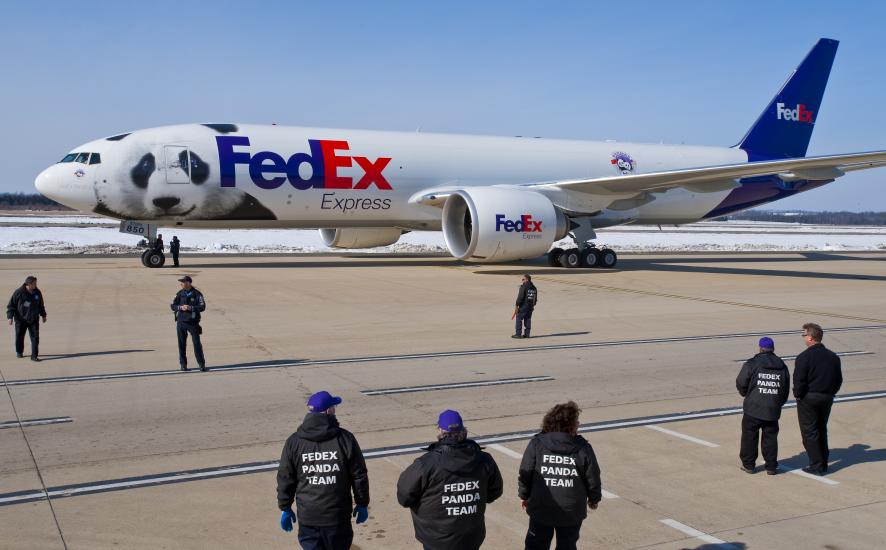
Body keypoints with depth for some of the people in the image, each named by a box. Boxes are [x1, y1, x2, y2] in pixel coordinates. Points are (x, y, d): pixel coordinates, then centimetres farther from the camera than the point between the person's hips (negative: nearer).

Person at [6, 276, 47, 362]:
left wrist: (43, 315, 22)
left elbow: (41, 305, 16)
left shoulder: (37, 292, 0)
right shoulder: (19, 292, -12)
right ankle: (19, 352, 37)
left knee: (35, 337, -6)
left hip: (34, 320, 2)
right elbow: (11, 305, -7)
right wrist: (10, 317, -14)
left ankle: (34, 355, -3)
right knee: (19, 337, 13)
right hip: (21, 320, -2)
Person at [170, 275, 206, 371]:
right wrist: (181, 307, -15)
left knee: (197, 343, -4)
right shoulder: (180, 293, 6)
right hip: (181, 322, 3)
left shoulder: (197, 294, -3)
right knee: (181, 344, 6)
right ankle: (183, 364, 17)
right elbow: (172, 305, 4)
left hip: (193, 322, -3)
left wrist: (191, 308, -23)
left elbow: (202, 307, -10)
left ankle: (201, 364, 3)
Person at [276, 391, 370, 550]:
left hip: (307, 517, 1)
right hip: (338, 515, -1)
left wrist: (285, 508, 15)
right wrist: (362, 504, 11)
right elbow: (359, 475, -3)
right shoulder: (345, 439, -9)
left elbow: (285, 479, 2)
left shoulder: (294, 442, -4)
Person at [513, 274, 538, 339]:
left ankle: (518, 334, -4)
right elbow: (535, 298, 17)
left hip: (523, 305, -8)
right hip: (530, 306, 8)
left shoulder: (523, 287, -13)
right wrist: (533, 305, 25)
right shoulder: (534, 288, 12)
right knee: (528, 319, 11)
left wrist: (516, 305, -13)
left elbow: (520, 297, -17)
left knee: (519, 318, -2)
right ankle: (527, 334, 11)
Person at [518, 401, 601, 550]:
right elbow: (593, 480, -4)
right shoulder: (583, 448, -11)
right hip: (572, 513, 0)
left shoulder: (536, 444, -11)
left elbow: (525, 474, -7)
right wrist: (594, 499, 16)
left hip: (541, 510, 0)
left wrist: (524, 495, 10)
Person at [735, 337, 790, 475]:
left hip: (753, 408, -3)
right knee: (771, 438, 13)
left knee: (749, 436, 8)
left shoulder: (752, 364, -8)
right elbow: (786, 390, 12)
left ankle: (748, 464, 14)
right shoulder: (782, 366, 6)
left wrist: (746, 394, 16)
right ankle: (771, 466, 15)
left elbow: (741, 383, -5)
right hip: (773, 410, 4)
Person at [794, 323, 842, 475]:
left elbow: (799, 381, -17)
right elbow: (838, 379, 10)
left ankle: (817, 465, 3)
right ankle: (823, 463, 24)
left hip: (808, 399, -6)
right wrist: (830, 393, 16)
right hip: (827, 398, 6)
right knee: (821, 430, 19)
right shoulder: (833, 357, 5)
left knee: (809, 432, 3)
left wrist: (798, 395, -3)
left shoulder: (804, 357, -16)